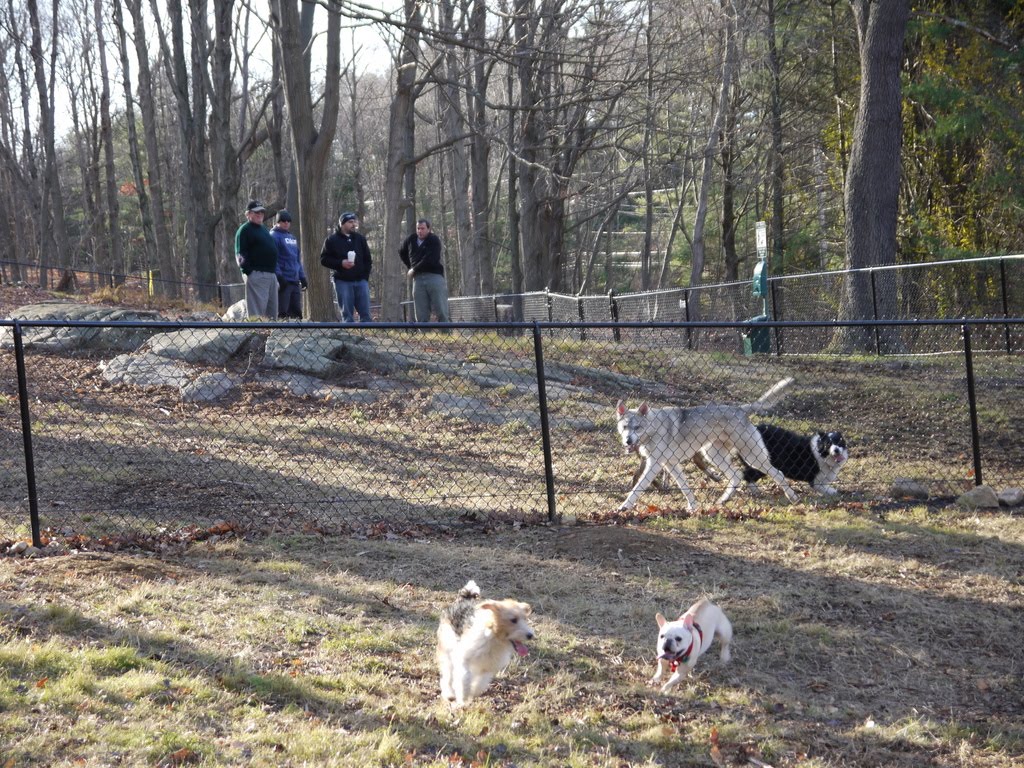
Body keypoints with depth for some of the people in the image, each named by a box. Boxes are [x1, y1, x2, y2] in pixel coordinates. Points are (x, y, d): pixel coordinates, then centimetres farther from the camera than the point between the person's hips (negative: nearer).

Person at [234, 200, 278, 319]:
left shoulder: (264, 229, 24)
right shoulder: (244, 230, -3)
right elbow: (240, 254, -11)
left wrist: (275, 272, 20)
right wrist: (248, 271, -20)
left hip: (271, 274, 9)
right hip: (257, 275, -9)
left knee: (272, 312, 8)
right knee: (256, 312, -13)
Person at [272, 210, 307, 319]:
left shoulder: (293, 238, 21)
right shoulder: (274, 236, -4)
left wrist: (302, 277, 17)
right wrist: (279, 276, -20)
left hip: (295, 281, 8)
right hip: (283, 281, -8)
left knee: (297, 312, 7)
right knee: (283, 312, -9)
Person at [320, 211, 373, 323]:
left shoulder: (360, 239, 12)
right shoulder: (332, 240, 2)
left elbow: (368, 259, 17)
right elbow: (324, 259, 0)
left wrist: (365, 275, 5)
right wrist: (341, 263, -13)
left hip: (361, 280, 3)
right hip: (343, 281, -3)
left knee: (365, 313, -2)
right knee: (347, 314, -2)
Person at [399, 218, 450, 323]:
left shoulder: (434, 240, -4)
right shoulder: (411, 240, 14)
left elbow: (430, 260, -16)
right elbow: (402, 253, 32)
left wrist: (414, 269, -7)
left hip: (434, 276, -5)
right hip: (418, 278, 5)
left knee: (441, 311, -9)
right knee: (421, 314, 0)